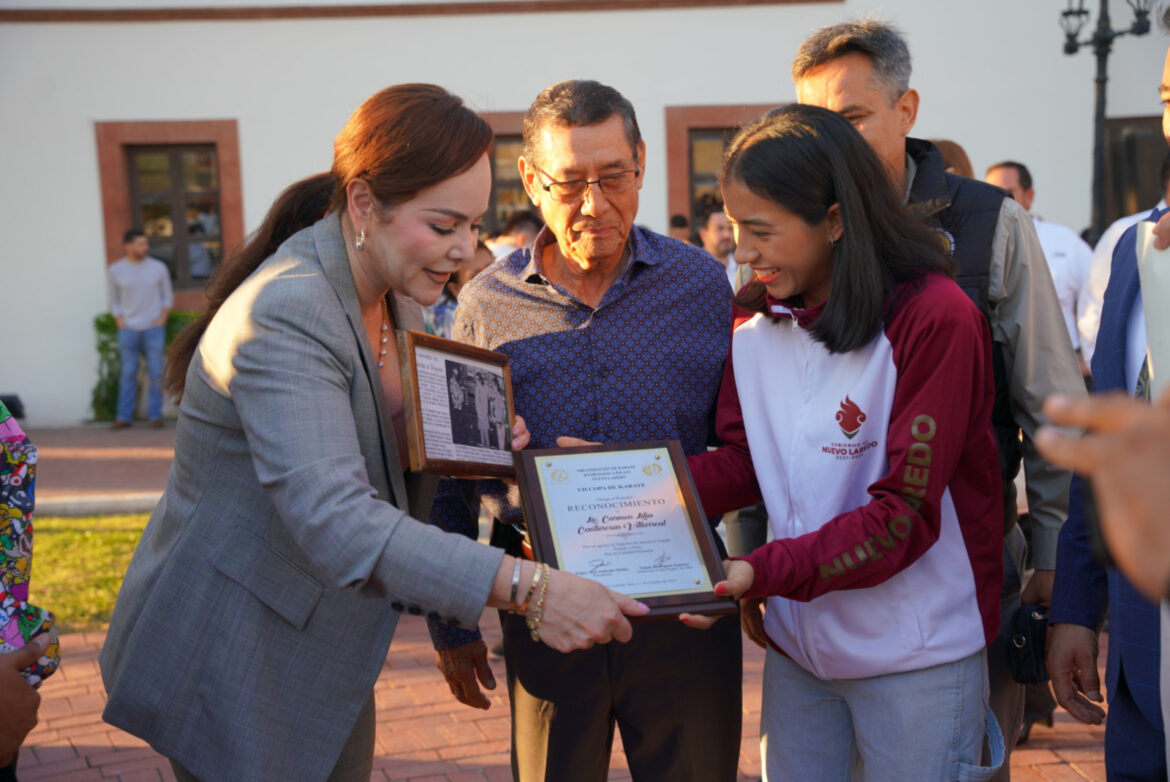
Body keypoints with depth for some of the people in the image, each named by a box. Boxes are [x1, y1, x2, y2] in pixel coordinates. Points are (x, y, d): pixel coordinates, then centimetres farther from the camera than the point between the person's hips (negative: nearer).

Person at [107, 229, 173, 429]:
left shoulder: (158, 267, 5)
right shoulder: (115, 270, 5)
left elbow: (167, 296, 12)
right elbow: (114, 300, 13)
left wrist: (162, 318, 0)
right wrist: (120, 321, 1)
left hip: (154, 328, 0)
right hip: (128, 329, 0)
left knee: (156, 373, -2)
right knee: (128, 373, -2)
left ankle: (155, 415, 5)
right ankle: (123, 416, 3)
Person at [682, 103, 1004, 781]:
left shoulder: (935, 319, -18)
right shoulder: (757, 327, 1)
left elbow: (905, 513, -21)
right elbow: (741, 463, 4)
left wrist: (764, 571, -29)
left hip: (917, 655, -5)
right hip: (796, 643, 6)